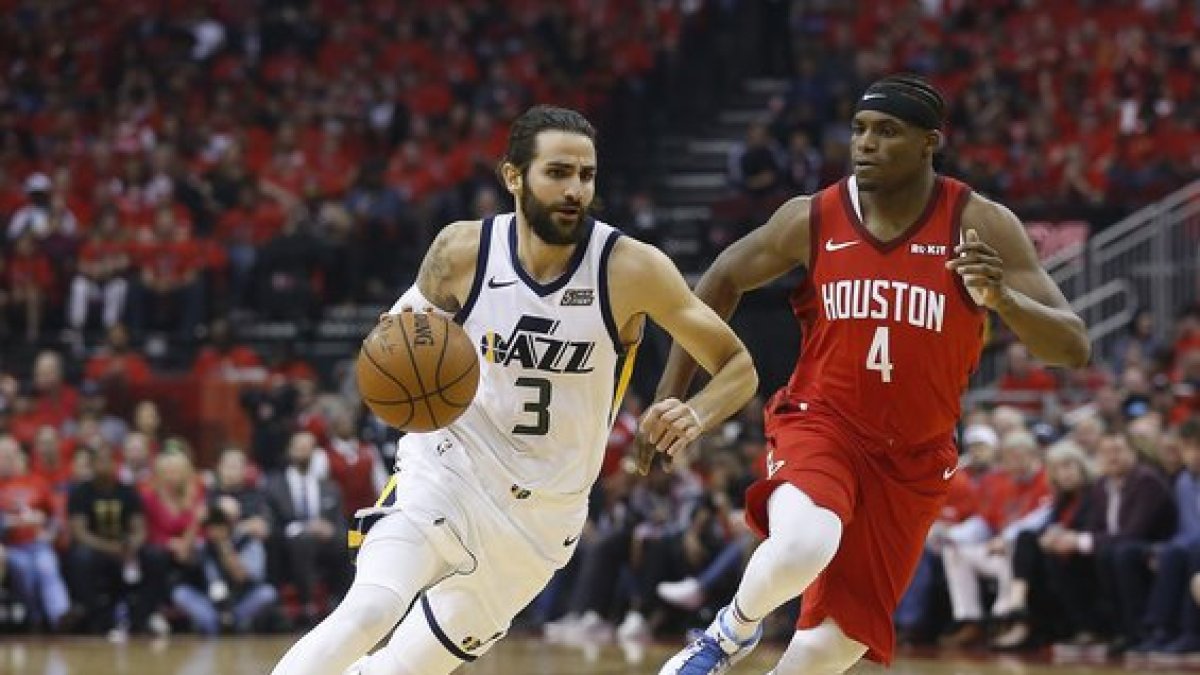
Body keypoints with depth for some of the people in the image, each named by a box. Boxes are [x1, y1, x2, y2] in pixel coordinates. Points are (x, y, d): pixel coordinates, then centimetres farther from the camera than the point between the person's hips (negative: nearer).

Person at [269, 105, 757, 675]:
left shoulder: (632, 269, -14)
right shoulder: (463, 251, -10)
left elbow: (739, 368, -8)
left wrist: (697, 414, -31)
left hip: (540, 518, 1)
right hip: (448, 472, -1)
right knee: (369, 612, -27)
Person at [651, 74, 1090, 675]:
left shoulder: (981, 226, -11)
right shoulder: (812, 219, -7)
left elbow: (1073, 348, -15)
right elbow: (722, 282, 10)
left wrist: (1002, 299, -34)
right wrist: (670, 395, 7)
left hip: (912, 462, 1)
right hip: (819, 423, -1)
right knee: (801, 550, -34)